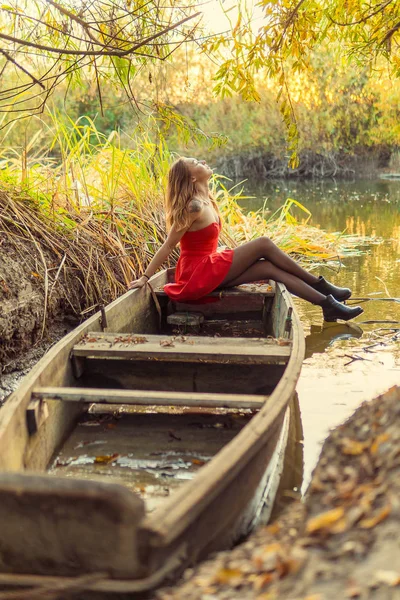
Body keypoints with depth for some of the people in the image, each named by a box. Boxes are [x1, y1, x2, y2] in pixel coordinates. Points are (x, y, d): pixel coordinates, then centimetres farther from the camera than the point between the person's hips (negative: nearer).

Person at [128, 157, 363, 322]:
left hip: (207, 269, 9)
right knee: (264, 244, -11)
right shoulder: (195, 206, -19)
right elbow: (168, 245, -17)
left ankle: (327, 304, -2)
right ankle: (319, 284, 0)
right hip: (198, 272, -9)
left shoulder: (206, 201, 10)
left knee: (270, 268, -2)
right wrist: (145, 278, -14)